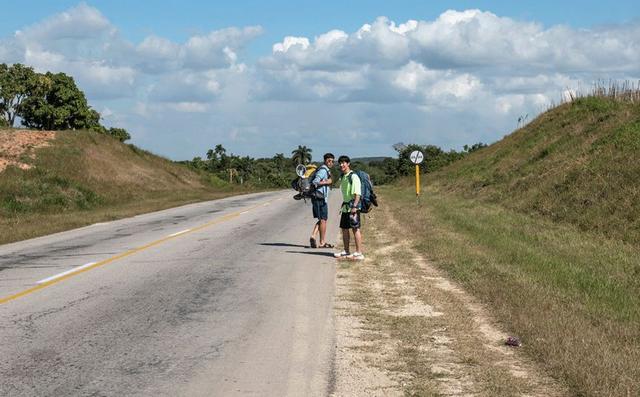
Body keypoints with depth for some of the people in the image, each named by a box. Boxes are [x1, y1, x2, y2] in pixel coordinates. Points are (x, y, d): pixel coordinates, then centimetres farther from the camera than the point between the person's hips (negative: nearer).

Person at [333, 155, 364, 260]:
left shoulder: (353, 177, -12)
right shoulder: (342, 177, 16)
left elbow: (357, 194, -18)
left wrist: (354, 206, -25)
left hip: (353, 207, -9)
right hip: (345, 207, 9)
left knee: (355, 229, -8)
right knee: (344, 229, 13)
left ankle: (359, 253, -6)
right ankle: (346, 252, 23)